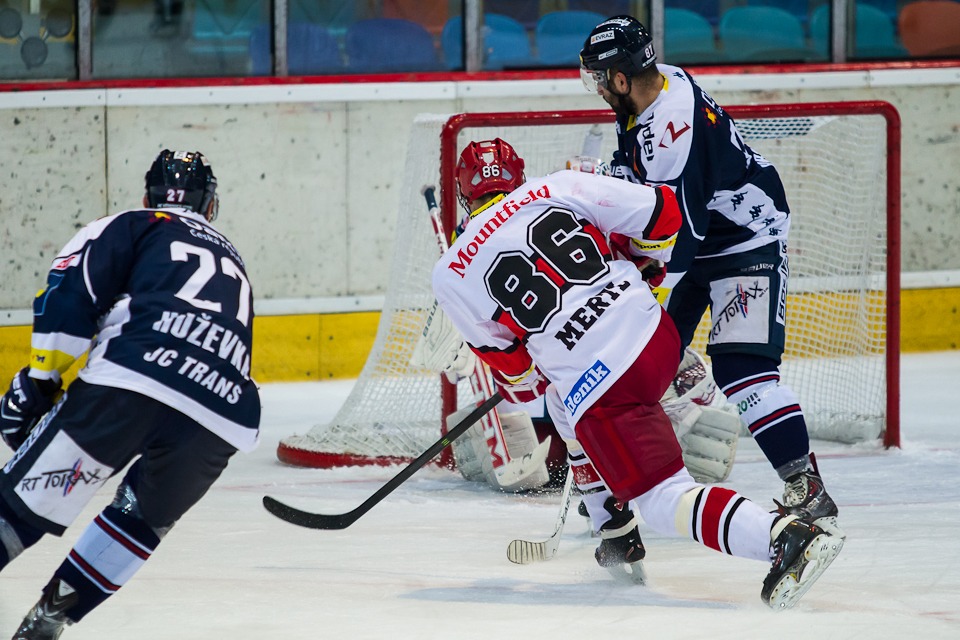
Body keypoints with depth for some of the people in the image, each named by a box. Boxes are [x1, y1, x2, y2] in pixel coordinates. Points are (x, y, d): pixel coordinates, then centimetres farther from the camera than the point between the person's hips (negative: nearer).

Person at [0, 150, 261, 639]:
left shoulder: (136, 227, 19)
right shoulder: (233, 262, 36)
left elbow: (71, 289, 2)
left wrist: (39, 379, 4)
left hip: (131, 380, -4)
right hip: (220, 424, 4)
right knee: (143, 517, 27)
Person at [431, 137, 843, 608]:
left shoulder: (451, 274, 5)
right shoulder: (557, 188, 8)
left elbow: (507, 359, 13)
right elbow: (660, 212, 7)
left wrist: (521, 385, 36)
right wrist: (638, 264, 29)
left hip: (600, 389, -6)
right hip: (656, 333, 6)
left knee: (666, 501, -3)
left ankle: (785, 537, -29)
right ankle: (617, 541, 36)